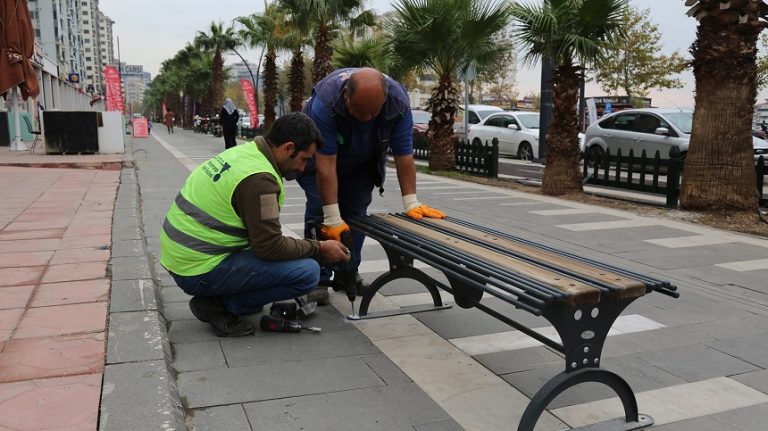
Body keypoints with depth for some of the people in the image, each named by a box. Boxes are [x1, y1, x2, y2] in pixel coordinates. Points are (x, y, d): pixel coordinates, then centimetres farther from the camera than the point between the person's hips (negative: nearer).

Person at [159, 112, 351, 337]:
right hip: (200, 271, -10)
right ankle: (218, 306, -4)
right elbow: (271, 247, -19)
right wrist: (320, 248, -5)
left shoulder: (243, 151, 8)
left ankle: (217, 296, 13)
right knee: (307, 272, -15)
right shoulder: (259, 179, -22)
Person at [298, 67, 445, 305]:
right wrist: (332, 218, -39)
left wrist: (411, 203, -27)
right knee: (319, 211, -11)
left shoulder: (398, 102, -32)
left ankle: (347, 275, 12)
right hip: (320, 154, -3)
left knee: (356, 212, 0)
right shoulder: (325, 101, -41)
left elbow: (404, 155, -25)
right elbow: (326, 164, -40)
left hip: (362, 162, 3)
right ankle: (317, 280, -2)